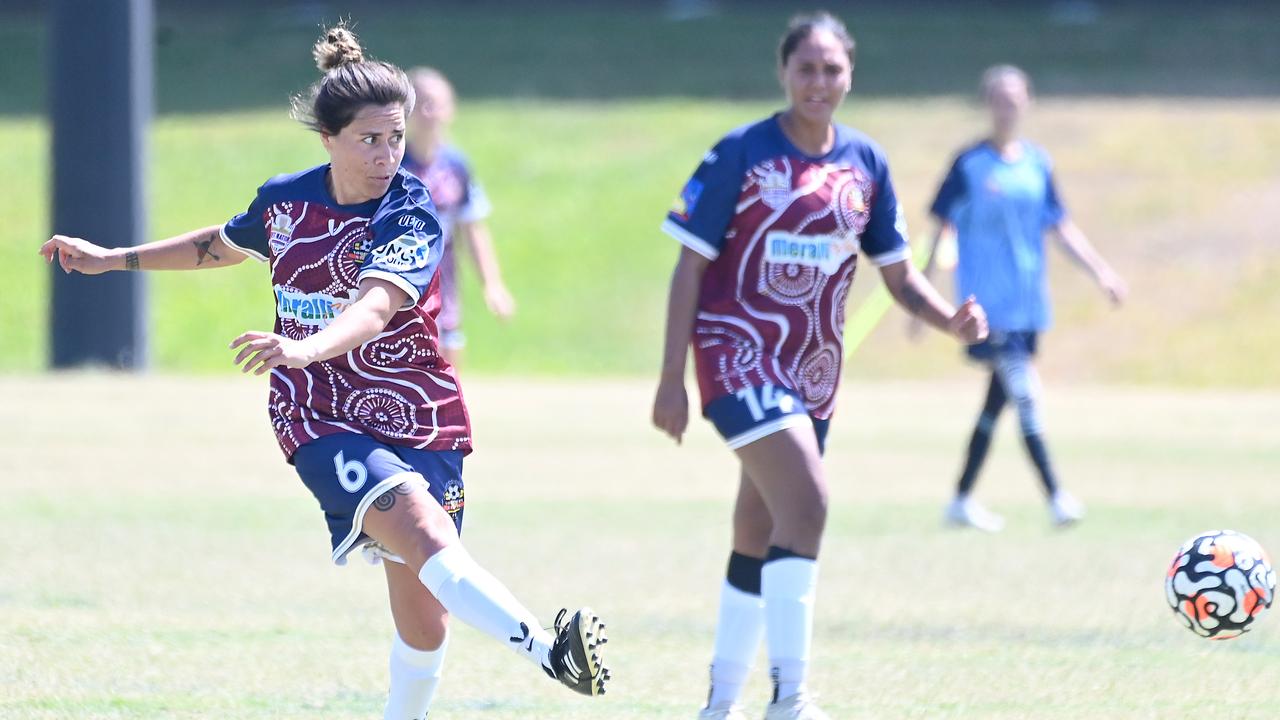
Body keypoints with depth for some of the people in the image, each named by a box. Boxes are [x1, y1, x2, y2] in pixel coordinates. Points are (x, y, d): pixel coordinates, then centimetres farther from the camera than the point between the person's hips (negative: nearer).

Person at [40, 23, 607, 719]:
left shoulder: (411, 217, -11)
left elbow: (375, 306, -30)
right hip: (321, 421, 0)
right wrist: (113, 259, 32)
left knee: (421, 602, -3)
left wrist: (305, 348, -49)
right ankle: (551, 651, -43)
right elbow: (223, 244, 26)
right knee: (423, 534, -26)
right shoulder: (283, 201, 2)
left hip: (419, 423, 0)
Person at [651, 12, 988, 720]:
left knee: (758, 541, 14)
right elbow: (690, 267, -5)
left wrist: (951, 317, -9)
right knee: (805, 504, -23)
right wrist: (671, 380, -9)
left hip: (813, 369, 6)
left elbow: (899, 275, 11)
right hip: (740, 352, -6)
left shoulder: (865, 163, 6)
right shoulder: (741, 155, -8)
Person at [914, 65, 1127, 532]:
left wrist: (1101, 270, 7)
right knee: (1025, 396, -15)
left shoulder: (1037, 163, 9)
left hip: (1028, 301, 6)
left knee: (998, 402, 9)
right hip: (988, 304, -5)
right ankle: (1056, 497, -15)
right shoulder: (970, 164, -5)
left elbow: (1059, 226, 15)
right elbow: (943, 227, -2)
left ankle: (962, 500, 18)